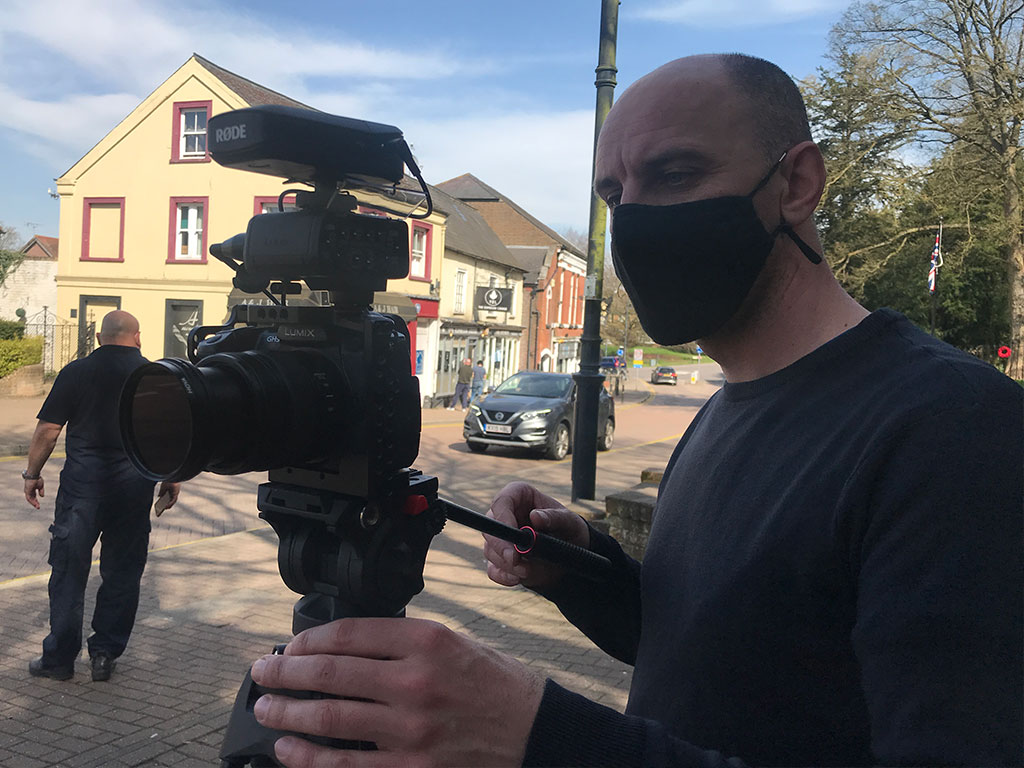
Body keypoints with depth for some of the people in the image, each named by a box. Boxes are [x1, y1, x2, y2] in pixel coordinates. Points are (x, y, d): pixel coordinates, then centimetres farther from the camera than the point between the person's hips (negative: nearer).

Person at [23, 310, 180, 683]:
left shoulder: (76, 372, -1)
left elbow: (48, 430, -2)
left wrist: (33, 473, 10)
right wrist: (171, 478, 14)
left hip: (82, 480, -1)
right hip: (134, 484, 1)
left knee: (69, 569, 9)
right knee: (122, 571, 10)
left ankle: (59, 657, 14)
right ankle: (105, 653, 16)